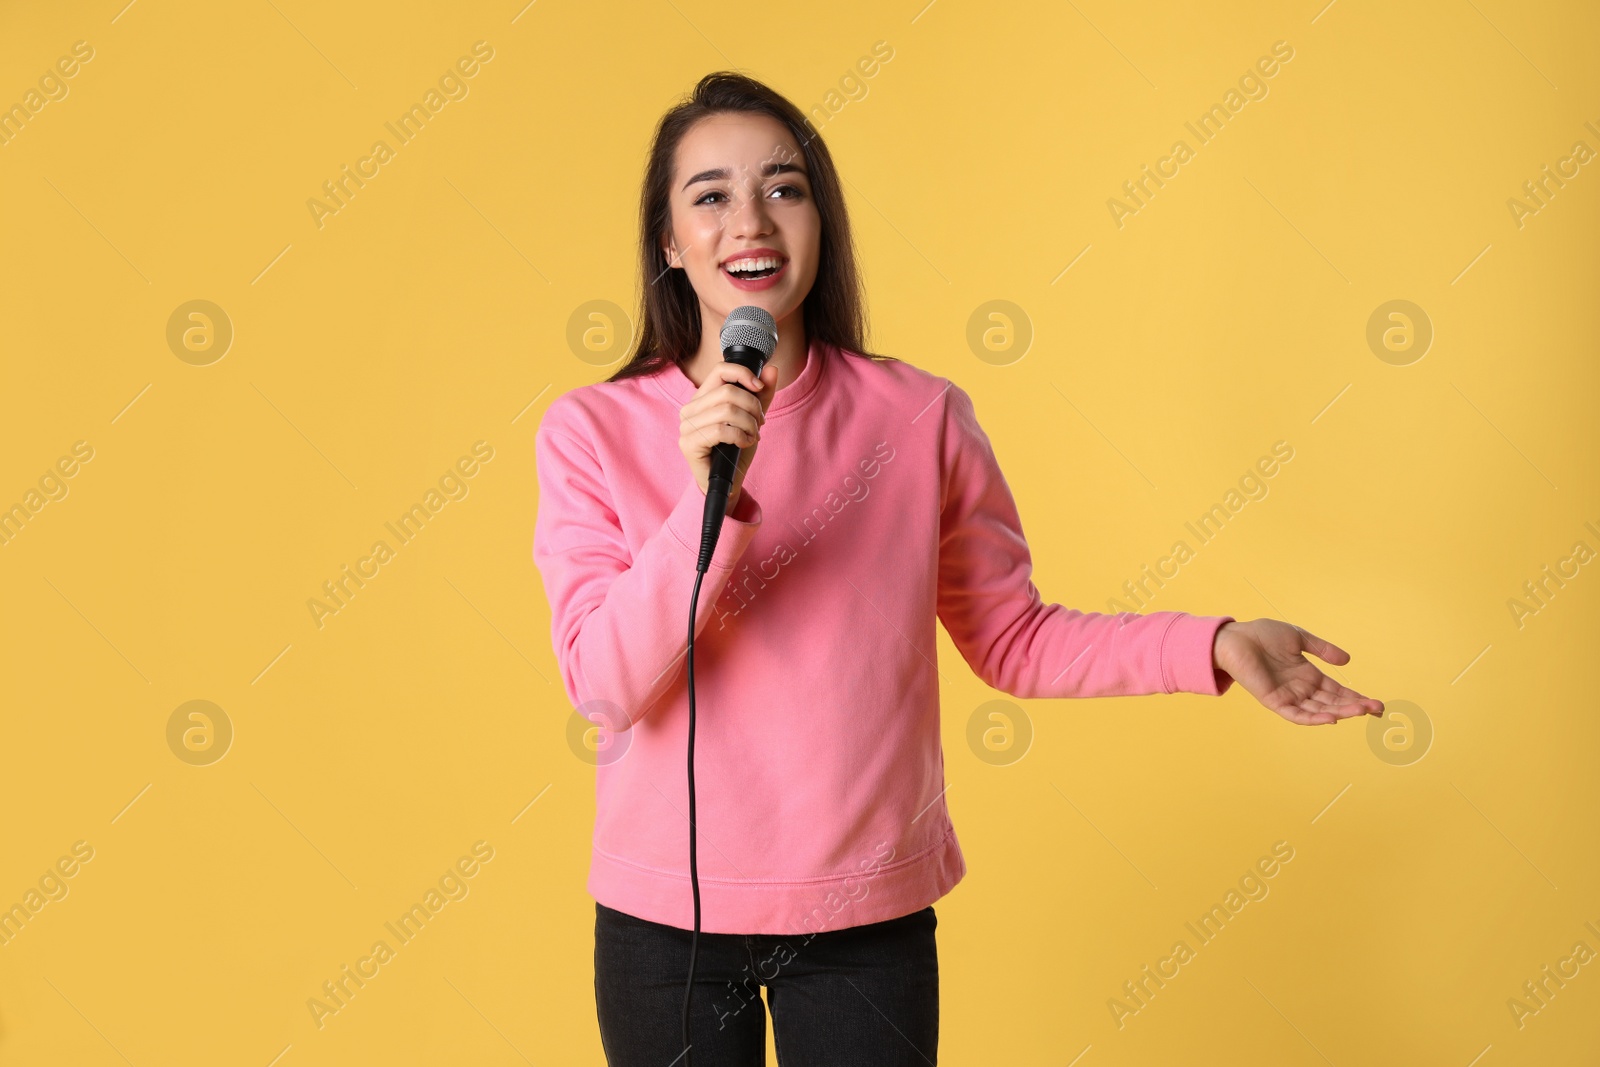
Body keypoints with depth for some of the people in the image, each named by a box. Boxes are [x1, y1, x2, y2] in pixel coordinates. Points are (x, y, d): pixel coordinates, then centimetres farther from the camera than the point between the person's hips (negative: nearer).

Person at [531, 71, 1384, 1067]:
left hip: (869, 914, 0)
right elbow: (604, 683, -14)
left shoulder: (920, 419, -5)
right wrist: (707, 499, -26)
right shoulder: (593, 431, -7)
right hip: (662, 912, 0)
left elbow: (1013, 638, 1)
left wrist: (1212, 644, -11)